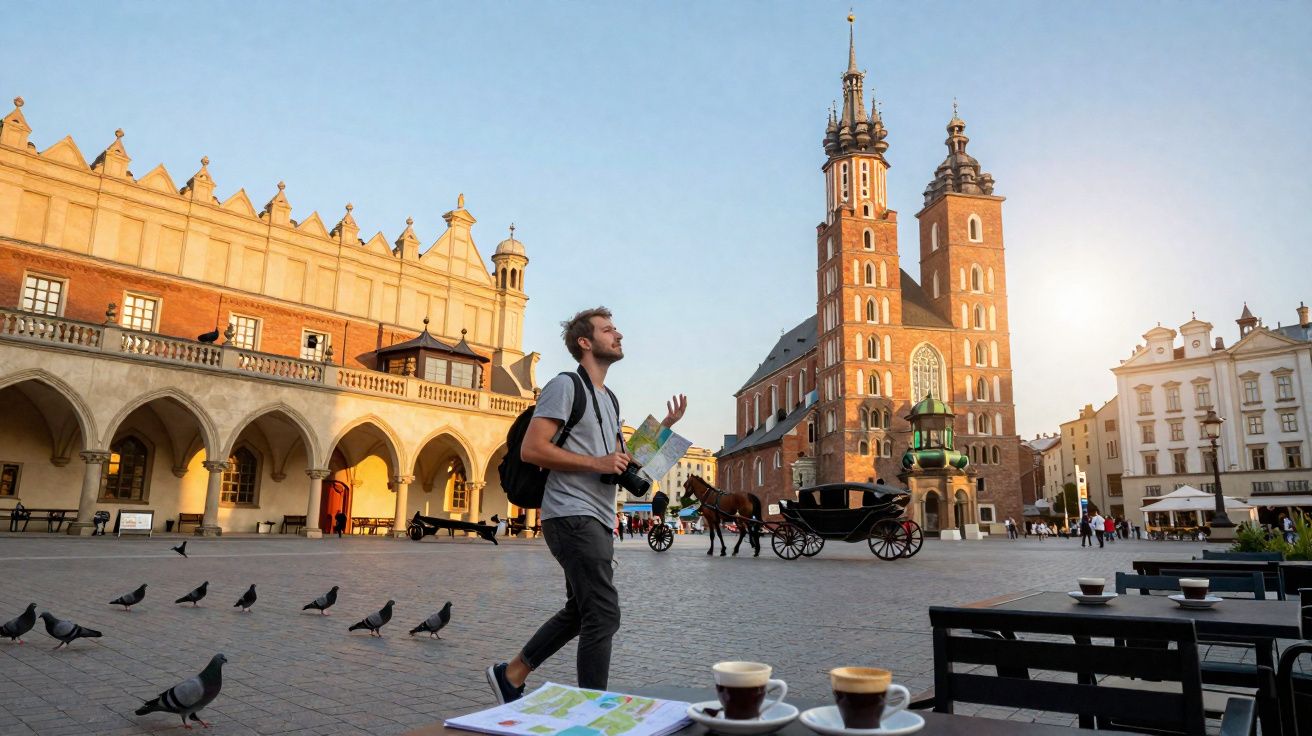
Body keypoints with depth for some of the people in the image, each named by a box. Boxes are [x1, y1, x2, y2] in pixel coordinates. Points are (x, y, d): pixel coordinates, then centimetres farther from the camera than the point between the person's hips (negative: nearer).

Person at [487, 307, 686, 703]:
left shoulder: (609, 399, 20)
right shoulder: (566, 385, -8)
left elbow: (620, 457, 26)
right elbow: (531, 449, -16)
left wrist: (665, 426, 14)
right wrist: (597, 463, -18)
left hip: (597, 520, 10)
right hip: (573, 516, -10)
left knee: (579, 612, 17)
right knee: (603, 615, -10)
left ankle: (511, 675, 31)